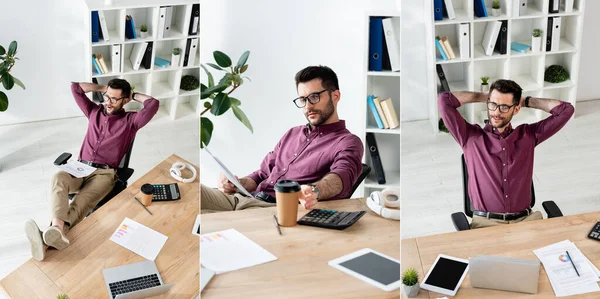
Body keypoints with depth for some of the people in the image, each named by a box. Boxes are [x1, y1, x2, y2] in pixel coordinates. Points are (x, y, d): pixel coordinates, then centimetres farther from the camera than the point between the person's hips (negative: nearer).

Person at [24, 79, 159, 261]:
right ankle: (57, 229, -60)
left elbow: (153, 104, -8)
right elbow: (76, 87, 21)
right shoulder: (94, 112, 21)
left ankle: (47, 239, -62)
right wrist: (102, 88, 22)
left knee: (82, 203, -34)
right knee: (59, 178, -34)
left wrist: (134, 95, 9)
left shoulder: (130, 121, 8)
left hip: (104, 173, -4)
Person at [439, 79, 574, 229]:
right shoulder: (471, 137, 6)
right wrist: (483, 97, 11)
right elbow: (444, 100, -1)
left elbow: (566, 110, 11)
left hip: (525, 220, 3)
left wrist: (526, 101, 15)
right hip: (486, 222, -3)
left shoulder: (528, 135, 13)